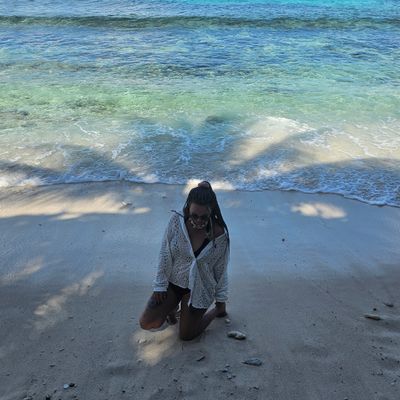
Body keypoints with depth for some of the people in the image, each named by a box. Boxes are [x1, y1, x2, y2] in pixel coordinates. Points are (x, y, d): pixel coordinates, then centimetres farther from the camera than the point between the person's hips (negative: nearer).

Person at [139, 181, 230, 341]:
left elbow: (220, 269, -9)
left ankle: (218, 310, 31)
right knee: (147, 323, -2)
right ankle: (172, 305, 27)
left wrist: (221, 300, 0)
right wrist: (160, 285, -7)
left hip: (199, 288, -2)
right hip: (173, 281, 2)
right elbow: (165, 254, -11)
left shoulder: (220, 234, -23)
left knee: (186, 335, 8)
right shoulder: (177, 220, -22)